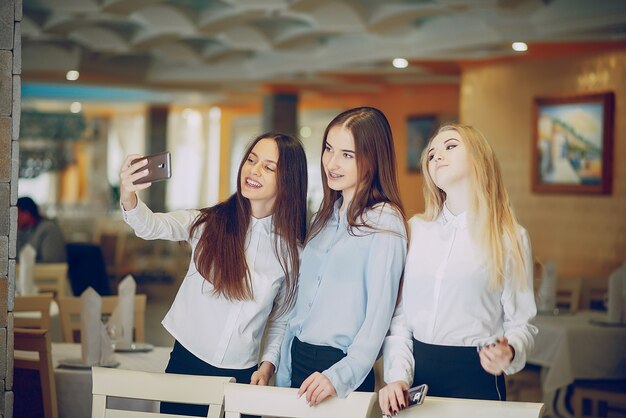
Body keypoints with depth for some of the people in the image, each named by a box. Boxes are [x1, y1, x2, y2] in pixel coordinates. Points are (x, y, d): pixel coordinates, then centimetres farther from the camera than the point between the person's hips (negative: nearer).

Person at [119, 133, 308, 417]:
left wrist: (268, 364, -4)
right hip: (186, 362, 0)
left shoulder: (291, 250, -3)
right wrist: (129, 199, -44)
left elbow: (281, 320, 9)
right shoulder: (209, 222, -7)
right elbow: (153, 226, -24)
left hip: (241, 375, 1)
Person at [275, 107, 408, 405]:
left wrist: (341, 376, -27)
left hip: (342, 366, -6)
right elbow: (302, 300, 12)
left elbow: (379, 312, -16)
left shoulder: (384, 222, -11)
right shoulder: (325, 217, 11)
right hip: (298, 359, 7)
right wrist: (283, 373, 9)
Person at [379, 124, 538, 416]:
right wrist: (398, 376, -9)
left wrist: (509, 352, -23)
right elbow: (398, 315, 3)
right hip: (416, 370, 3)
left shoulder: (509, 237, -1)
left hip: (475, 373, -2)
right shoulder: (415, 230, 6)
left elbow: (520, 323, -2)